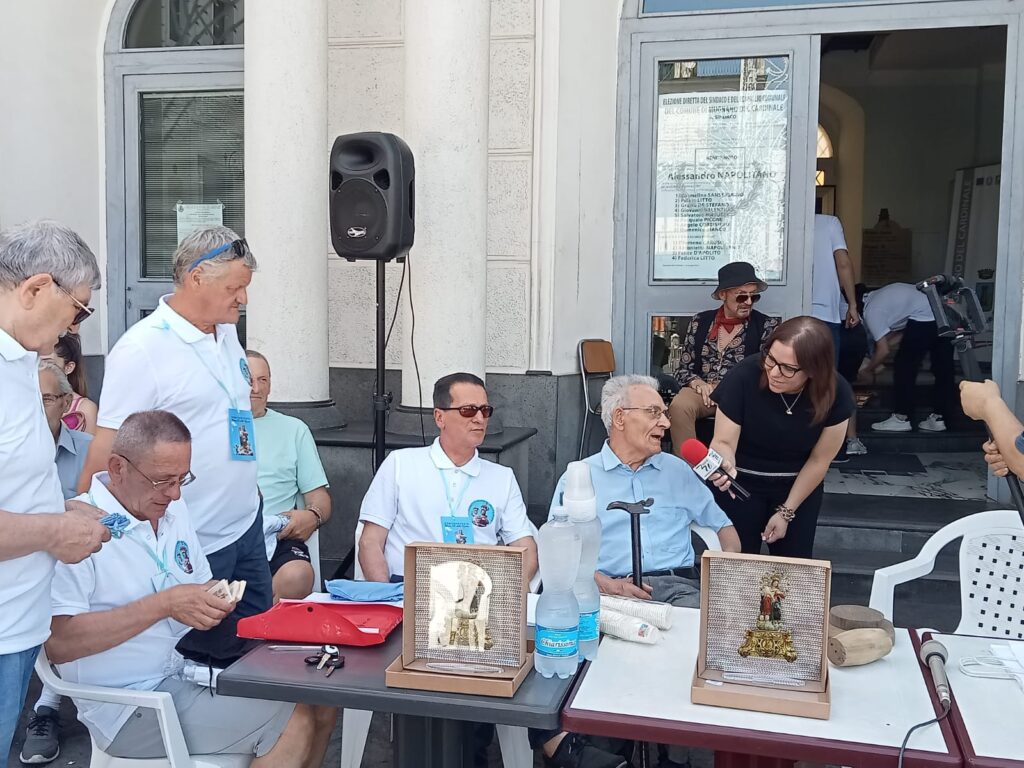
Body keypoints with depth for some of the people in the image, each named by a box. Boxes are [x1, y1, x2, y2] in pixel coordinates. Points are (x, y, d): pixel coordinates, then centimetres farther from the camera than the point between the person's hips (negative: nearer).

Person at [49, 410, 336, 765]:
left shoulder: (172, 508, 8)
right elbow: (58, 642, -26)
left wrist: (215, 598, -6)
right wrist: (163, 605, -27)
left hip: (192, 673, 8)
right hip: (131, 704, -8)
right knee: (294, 724, -18)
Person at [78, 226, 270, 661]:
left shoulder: (227, 333, 7)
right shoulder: (141, 350, -18)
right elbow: (107, 451, -17)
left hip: (247, 526, 8)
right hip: (195, 544, -8)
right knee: (202, 654, 8)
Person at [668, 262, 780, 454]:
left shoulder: (766, 326, 7)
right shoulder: (700, 321, 13)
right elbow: (683, 370, 13)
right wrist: (700, 384, -10)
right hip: (701, 390, 2)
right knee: (679, 406, -31)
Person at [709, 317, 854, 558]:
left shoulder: (836, 394, -22)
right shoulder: (745, 376, -29)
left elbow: (819, 460, -11)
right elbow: (724, 441, -22)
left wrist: (786, 511, -7)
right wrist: (724, 466, -45)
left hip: (799, 486, 2)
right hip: (742, 481, -1)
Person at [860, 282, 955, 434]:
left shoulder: (871, 311, -1)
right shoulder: (880, 297, 25)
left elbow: (884, 351, -1)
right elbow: (901, 330, 28)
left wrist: (868, 370, 13)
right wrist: (884, 342, 28)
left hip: (925, 318, -9)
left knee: (904, 367, 3)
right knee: (943, 369, 12)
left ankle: (901, 418, 6)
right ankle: (938, 418, 18)